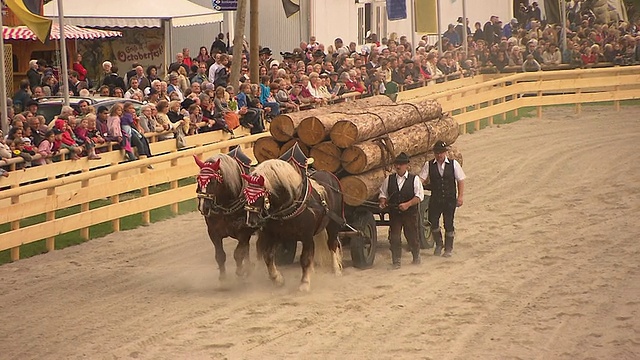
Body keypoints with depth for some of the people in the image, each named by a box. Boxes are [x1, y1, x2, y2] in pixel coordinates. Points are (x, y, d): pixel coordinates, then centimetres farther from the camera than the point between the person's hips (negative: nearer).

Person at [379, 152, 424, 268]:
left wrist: (408, 204, -21)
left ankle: (416, 256, 32)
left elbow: (419, 196, -8)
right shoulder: (389, 179, 6)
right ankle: (396, 261, 7)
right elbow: (383, 193, 14)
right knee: (394, 237, -4)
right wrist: (382, 201, -8)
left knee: (412, 236, 8)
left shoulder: (414, 179, -2)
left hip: (410, 213, -2)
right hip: (394, 214, 2)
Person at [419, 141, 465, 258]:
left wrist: (460, 196, -5)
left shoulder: (453, 164, -2)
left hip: (450, 200, -1)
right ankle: (438, 244, 27)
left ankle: (448, 249, 21)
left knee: (448, 225, 4)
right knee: (433, 223, 0)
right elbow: (421, 179, -8)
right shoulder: (429, 165, -1)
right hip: (435, 199, 1)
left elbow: (460, 181, 1)